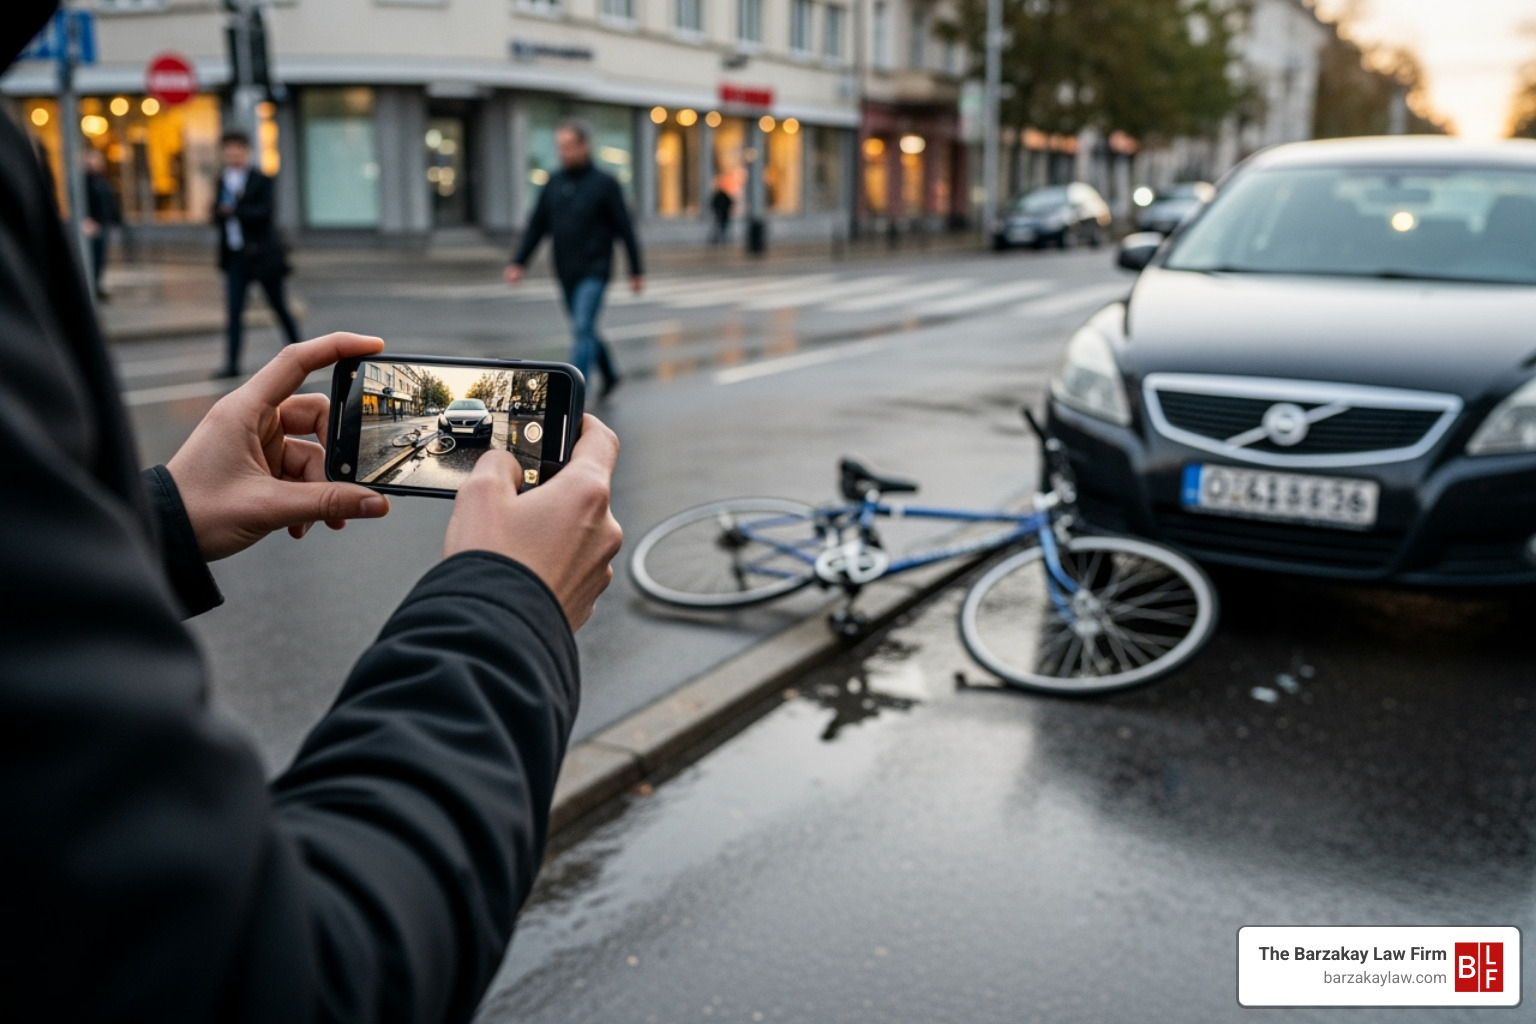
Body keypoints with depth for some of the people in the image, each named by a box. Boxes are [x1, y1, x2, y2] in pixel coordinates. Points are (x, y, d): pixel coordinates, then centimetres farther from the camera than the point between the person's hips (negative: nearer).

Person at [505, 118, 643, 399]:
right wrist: (519, 261, 3)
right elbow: (536, 226, 11)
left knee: (583, 330, -14)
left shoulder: (604, 183, -6)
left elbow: (624, 229, -4)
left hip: (594, 272, -6)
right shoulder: (554, 184, 8)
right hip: (565, 273, 6)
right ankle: (610, 375, 35)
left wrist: (636, 271, -4)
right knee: (583, 331, 15)